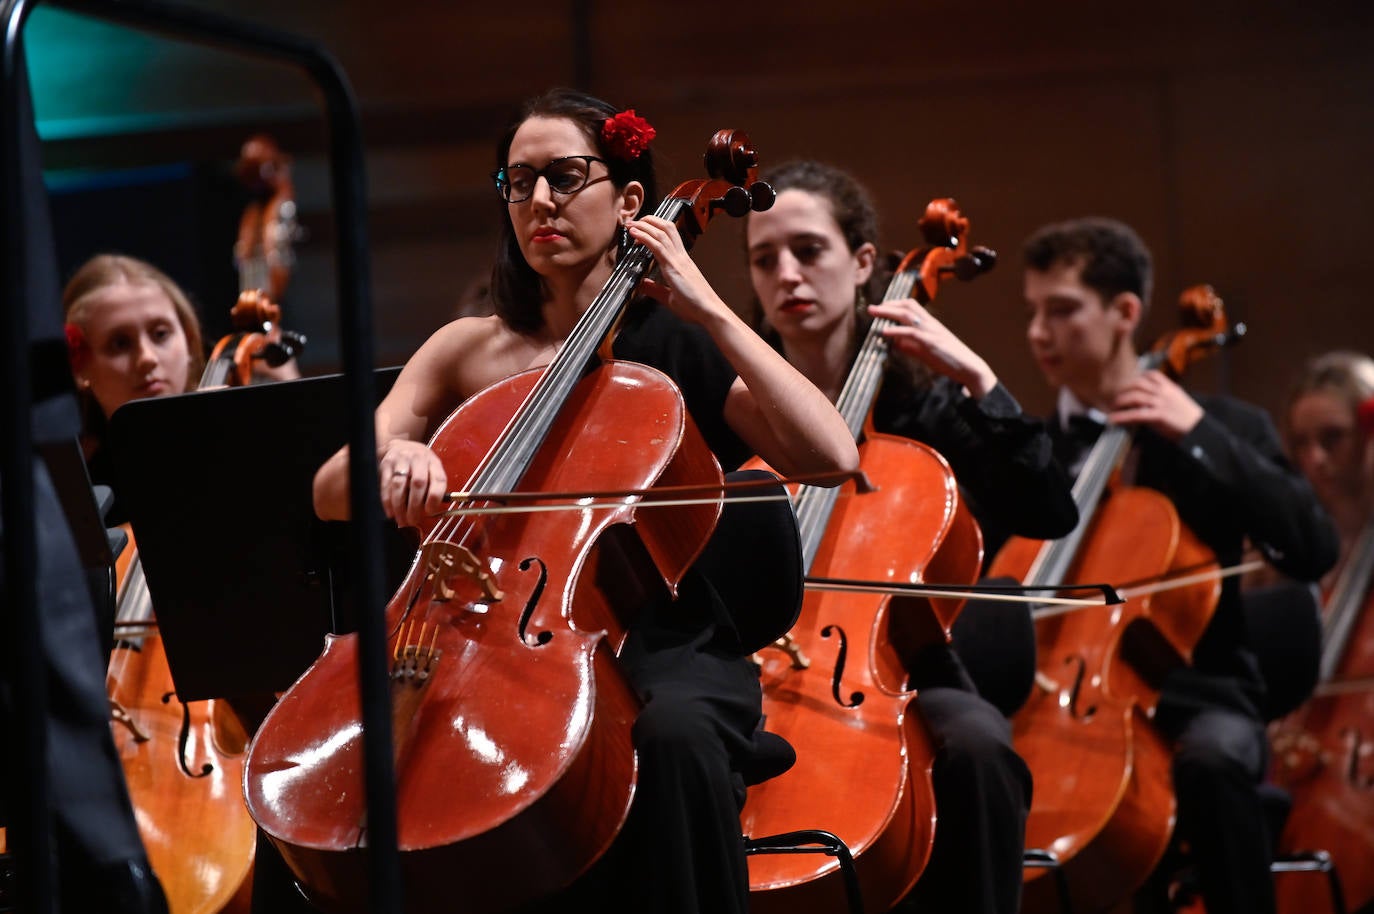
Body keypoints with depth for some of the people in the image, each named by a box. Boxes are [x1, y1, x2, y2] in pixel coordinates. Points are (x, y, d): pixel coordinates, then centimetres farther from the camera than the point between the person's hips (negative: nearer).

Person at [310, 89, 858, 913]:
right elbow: (331, 495, 6)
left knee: (672, 734, -38)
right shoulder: (468, 351, 15)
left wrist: (705, 306, -9)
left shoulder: (677, 348, 6)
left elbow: (831, 454, -11)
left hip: (662, 650, -3)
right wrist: (389, 457, -18)